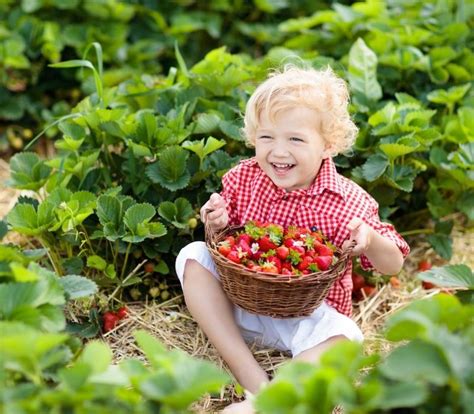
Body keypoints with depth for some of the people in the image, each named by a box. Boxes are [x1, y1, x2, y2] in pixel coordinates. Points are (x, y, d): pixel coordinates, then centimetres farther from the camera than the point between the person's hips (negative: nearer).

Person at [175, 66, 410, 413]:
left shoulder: (348, 202, -14)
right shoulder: (243, 178, -5)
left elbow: (393, 265, -9)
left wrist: (369, 240, -32)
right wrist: (216, 225, -17)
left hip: (309, 313, -3)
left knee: (338, 334, -34)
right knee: (194, 257, -18)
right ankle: (253, 380, -27)